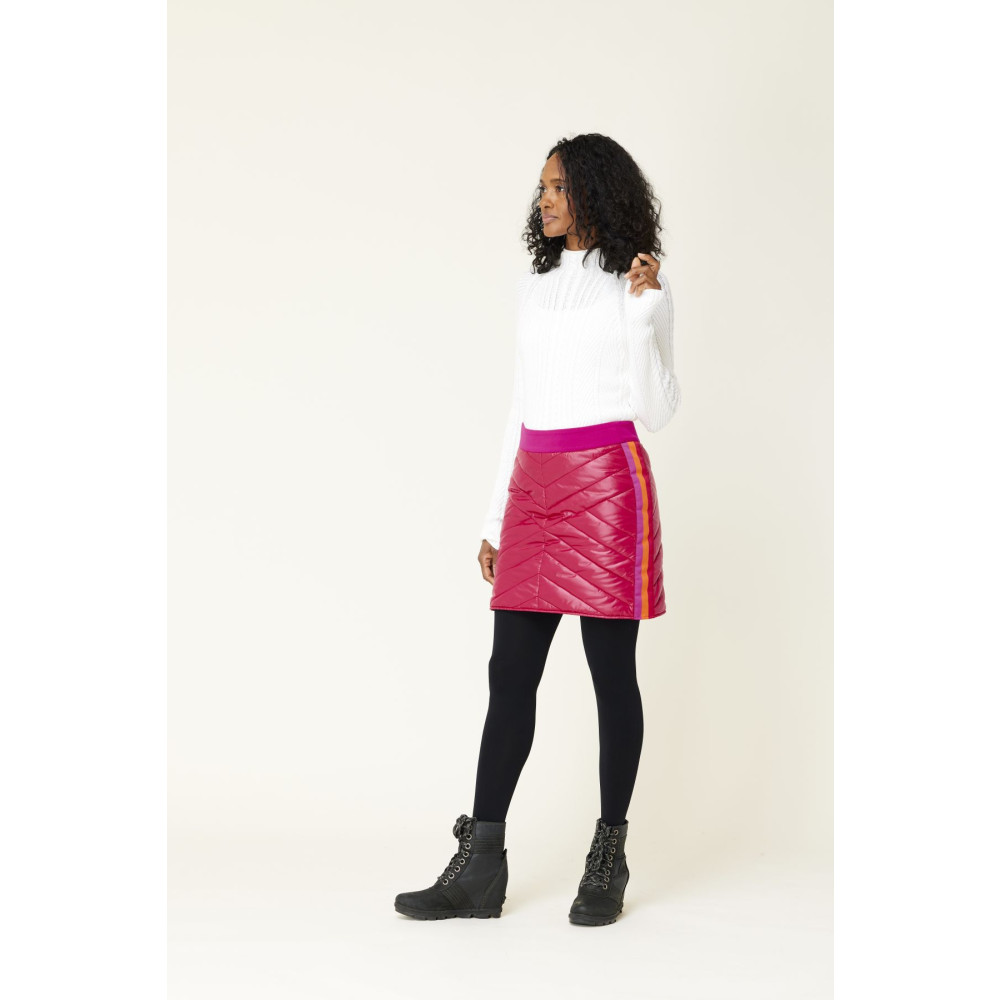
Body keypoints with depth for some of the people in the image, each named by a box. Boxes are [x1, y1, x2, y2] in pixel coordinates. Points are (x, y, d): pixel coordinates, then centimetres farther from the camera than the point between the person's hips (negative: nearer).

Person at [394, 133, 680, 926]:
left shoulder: (638, 286, -1)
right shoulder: (535, 287, 16)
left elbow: (657, 411, -7)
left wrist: (644, 313, -18)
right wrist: (496, 520, 17)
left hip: (607, 484, -6)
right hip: (535, 483, 6)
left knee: (612, 674, 0)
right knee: (510, 672, 2)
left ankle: (609, 860, 11)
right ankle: (480, 867, 5)